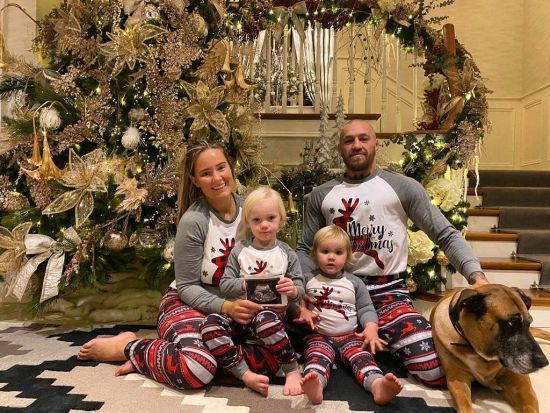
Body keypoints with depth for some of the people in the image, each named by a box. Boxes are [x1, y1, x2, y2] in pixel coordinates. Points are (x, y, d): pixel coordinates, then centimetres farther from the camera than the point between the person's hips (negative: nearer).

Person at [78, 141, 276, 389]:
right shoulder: (194, 221, -19)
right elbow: (187, 287, -14)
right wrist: (225, 307, -29)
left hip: (237, 306, 5)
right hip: (189, 303, -4)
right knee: (196, 369, -33)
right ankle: (128, 347, -4)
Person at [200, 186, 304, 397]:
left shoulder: (287, 254, 6)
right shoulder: (239, 251, 6)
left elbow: (299, 291, 4)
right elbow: (224, 286, 1)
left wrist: (293, 290, -21)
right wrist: (246, 283, -18)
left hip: (272, 310, -2)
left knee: (265, 321, -38)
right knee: (210, 325, -26)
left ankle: (293, 371, -18)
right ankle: (246, 375, -24)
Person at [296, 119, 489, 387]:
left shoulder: (403, 188, 1)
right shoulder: (320, 196, 8)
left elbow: (446, 235, 1)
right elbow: (305, 249, 10)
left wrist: (476, 275, -16)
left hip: (387, 292, -2)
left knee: (436, 369, -21)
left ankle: (378, 342, 11)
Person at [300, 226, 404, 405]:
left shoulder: (355, 282, 12)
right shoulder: (308, 281, 9)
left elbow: (366, 309, 9)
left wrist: (371, 328, -11)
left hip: (350, 336, 2)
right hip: (319, 336, -1)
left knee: (361, 356, -26)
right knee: (317, 356, -31)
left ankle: (377, 384, -52)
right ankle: (315, 384, -59)